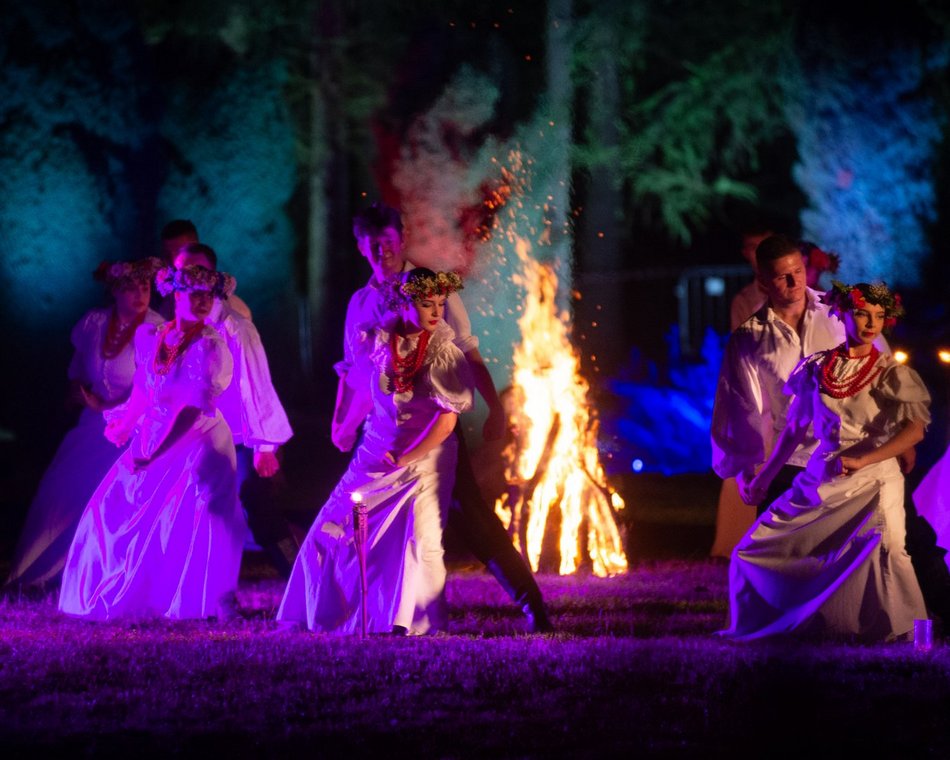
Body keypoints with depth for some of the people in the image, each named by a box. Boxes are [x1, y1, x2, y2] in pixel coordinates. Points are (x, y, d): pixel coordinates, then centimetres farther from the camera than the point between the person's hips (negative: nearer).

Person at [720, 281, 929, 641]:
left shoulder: (891, 374, -3)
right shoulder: (816, 368, 7)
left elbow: (915, 430, -14)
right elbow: (795, 428, 17)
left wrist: (861, 461, -22)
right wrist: (765, 476, 20)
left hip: (873, 479, -4)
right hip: (820, 478, 5)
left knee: (882, 546, -32)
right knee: (755, 549, 3)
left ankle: (903, 632, -18)